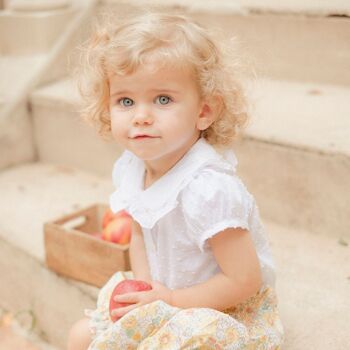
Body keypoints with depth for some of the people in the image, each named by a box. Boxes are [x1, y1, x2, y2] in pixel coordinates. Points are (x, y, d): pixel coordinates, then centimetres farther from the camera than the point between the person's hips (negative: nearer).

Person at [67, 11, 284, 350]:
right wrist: (143, 286, -10)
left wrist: (171, 300, -20)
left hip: (228, 310, -7)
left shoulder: (209, 189, -34)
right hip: (165, 293, 7)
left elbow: (244, 282, -28)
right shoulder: (130, 168, -10)